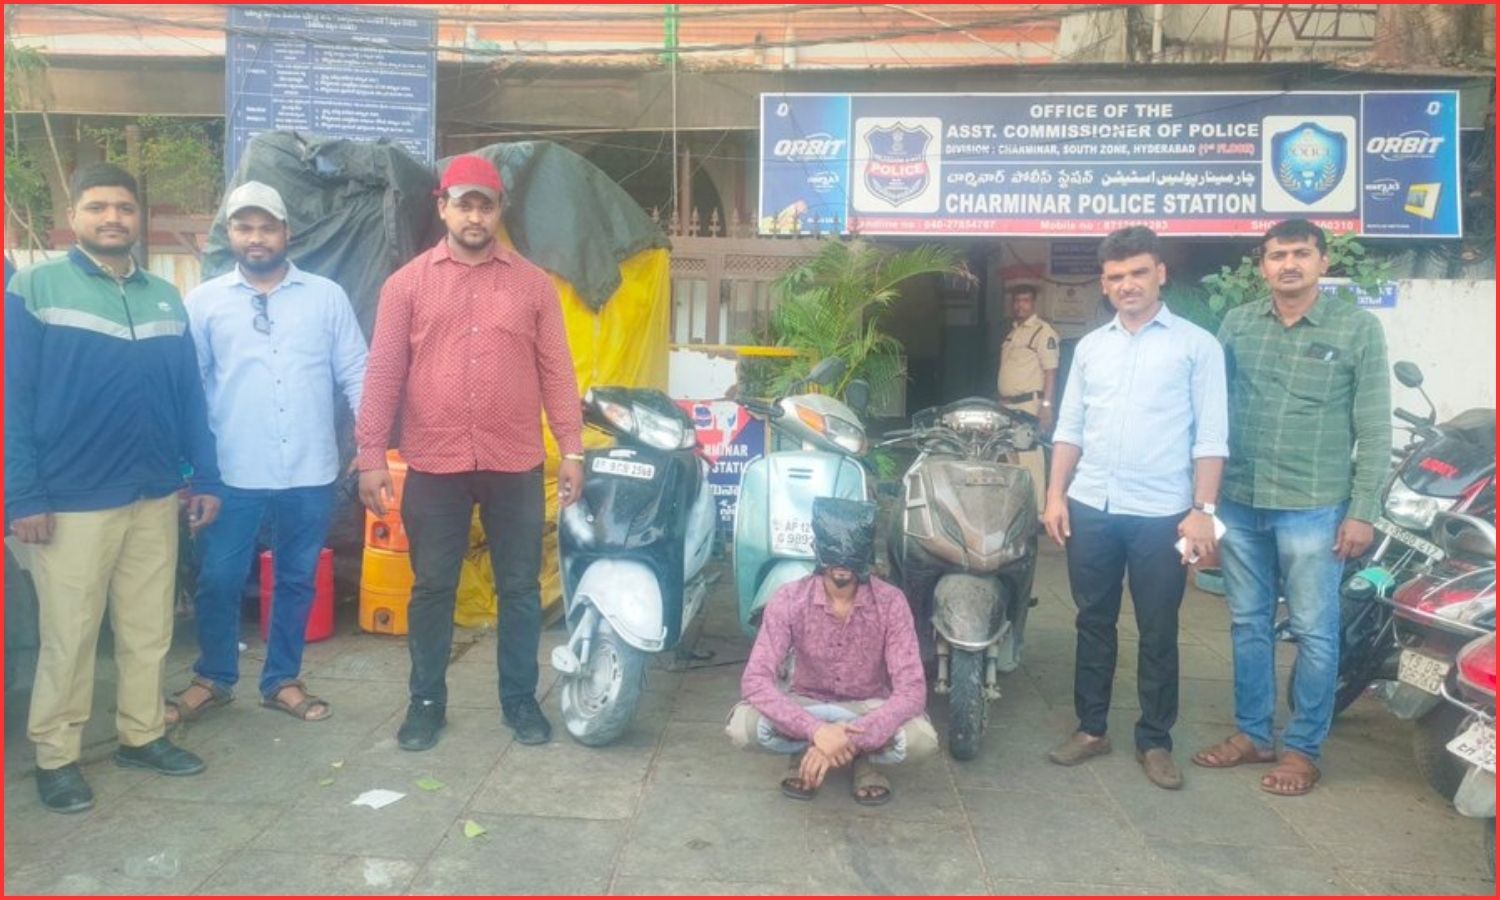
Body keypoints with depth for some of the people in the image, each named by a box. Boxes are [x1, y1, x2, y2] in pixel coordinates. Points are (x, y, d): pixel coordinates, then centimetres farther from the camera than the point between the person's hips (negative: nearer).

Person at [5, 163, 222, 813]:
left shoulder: (166, 298, 9)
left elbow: (190, 395, 11)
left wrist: (205, 478, 8)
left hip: (156, 497, 4)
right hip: (72, 502, -4)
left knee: (149, 630, 13)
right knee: (68, 639, 6)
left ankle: (142, 734, 28)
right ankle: (55, 756, 21)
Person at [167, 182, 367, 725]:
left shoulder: (327, 296, 5)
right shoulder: (203, 302, 5)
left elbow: (355, 373, 3)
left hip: (310, 473, 1)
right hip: (232, 474, 0)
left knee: (297, 580, 12)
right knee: (218, 580, 7)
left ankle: (283, 680, 28)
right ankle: (213, 679, 29)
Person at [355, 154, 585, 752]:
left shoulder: (533, 283, 5)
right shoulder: (408, 283, 4)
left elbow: (556, 371, 4)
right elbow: (383, 373, 1)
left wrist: (572, 450, 0)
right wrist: (371, 456, -4)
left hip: (516, 465, 1)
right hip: (434, 466, 0)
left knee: (520, 587, 9)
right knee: (432, 588, 10)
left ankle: (520, 699, 24)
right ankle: (426, 700, 26)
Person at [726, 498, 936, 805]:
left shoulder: (890, 602, -21)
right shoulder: (789, 599, -20)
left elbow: (912, 691, -26)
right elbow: (754, 681, -27)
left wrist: (847, 738, -39)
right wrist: (816, 730, -41)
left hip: (869, 707, 0)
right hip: (807, 704, 0)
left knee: (921, 739, -33)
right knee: (741, 726, -30)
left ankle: (865, 757, 0)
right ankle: (805, 751, 1)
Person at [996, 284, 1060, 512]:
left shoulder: (1043, 332, -7)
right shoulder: (1012, 333, 18)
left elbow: (1051, 371, -13)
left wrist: (1046, 406, -20)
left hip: (1029, 404, -9)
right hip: (1007, 405, 9)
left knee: (1029, 457, -12)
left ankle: (1036, 513, -11)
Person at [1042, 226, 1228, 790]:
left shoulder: (1197, 344, 0)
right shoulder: (1090, 346, 12)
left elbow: (1210, 436, -4)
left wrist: (1203, 510, -12)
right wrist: (1056, 495, 5)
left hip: (1161, 513, -3)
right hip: (1090, 509, 4)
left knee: (1158, 633, 6)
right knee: (1094, 623, 12)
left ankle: (1154, 740, 19)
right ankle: (1091, 728, 24)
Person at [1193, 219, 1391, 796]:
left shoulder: (1358, 328, -1)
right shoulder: (1236, 324, 7)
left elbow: (1374, 429, -2)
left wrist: (1363, 511, -7)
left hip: (1313, 507, -3)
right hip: (1239, 501, 3)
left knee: (1314, 633, 4)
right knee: (1247, 624, 13)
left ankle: (1303, 748, 18)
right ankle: (1252, 733, 27)